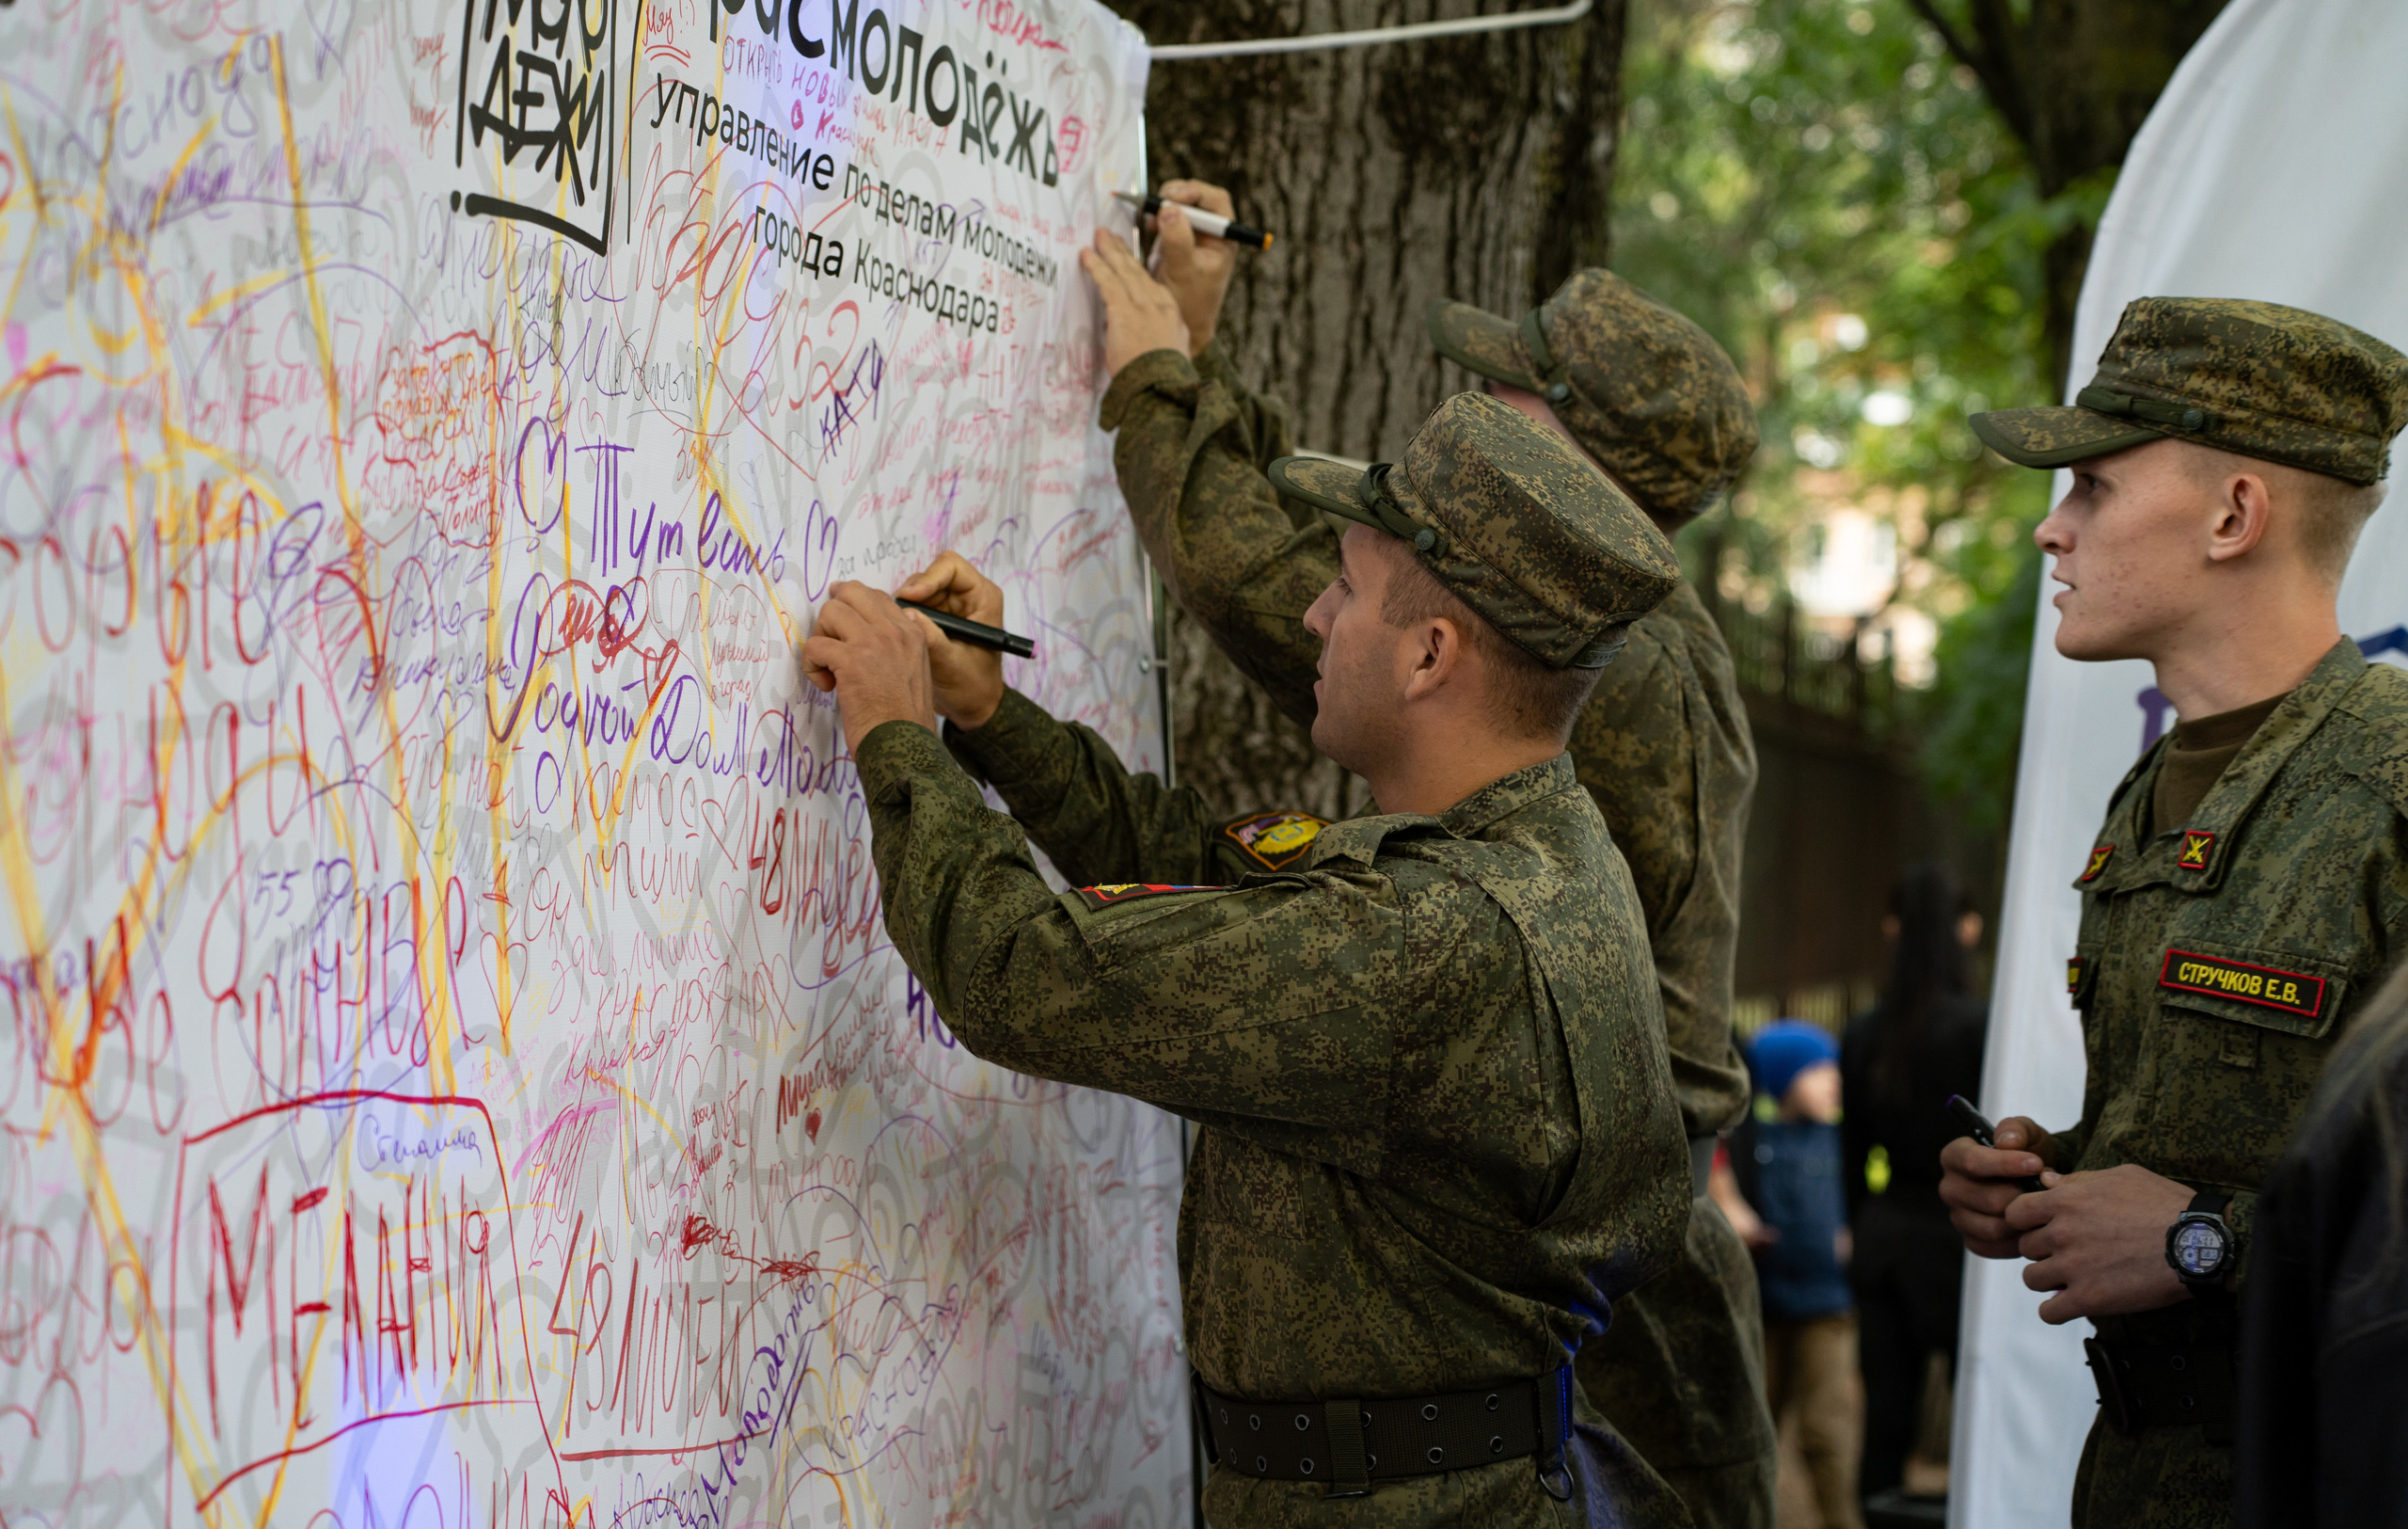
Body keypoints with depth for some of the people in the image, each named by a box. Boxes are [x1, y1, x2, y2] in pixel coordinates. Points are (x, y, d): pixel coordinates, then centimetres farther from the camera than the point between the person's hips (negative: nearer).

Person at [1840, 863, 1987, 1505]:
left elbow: (1853, 1161, 11)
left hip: (1882, 1236, 5)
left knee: (1885, 1423, 7)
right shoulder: (1980, 1027, -12)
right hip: (1958, 1231, -5)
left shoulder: (1863, 1035, 5)